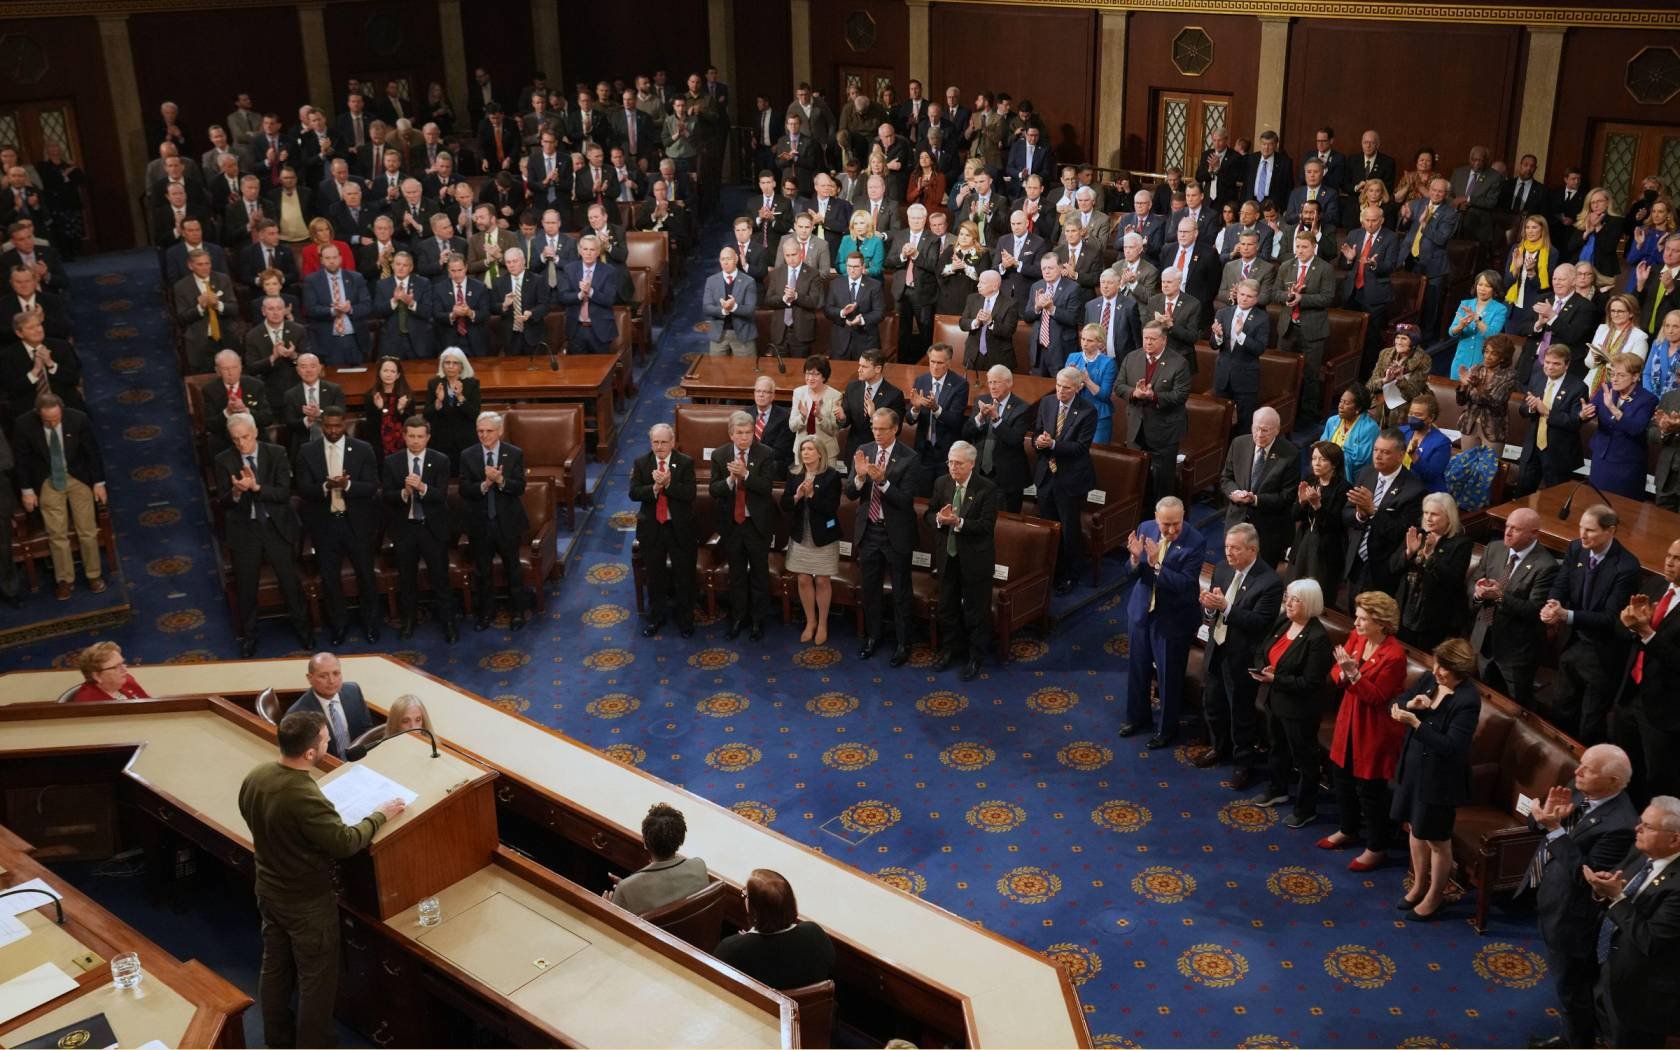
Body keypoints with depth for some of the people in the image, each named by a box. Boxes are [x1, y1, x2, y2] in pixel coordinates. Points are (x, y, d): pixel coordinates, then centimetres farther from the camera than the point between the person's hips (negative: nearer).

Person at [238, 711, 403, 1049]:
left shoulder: (255, 776, -11)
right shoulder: (305, 797, -36)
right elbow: (345, 843, -27)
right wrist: (379, 816, -12)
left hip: (268, 891, 8)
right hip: (307, 903, -8)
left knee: (275, 967, 23)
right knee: (316, 979, 11)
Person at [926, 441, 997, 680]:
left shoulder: (987, 489, -15)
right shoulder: (941, 483, 0)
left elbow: (986, 525, -20)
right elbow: (928, 514, 5)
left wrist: (958, 522, -31)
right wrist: (938, 518, -18)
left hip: (975, 559, -5)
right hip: (947, 555, 5)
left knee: (976, 610, 7)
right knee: (947, 607, 18)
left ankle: (975, 657, 23)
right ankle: (952, 649, 38)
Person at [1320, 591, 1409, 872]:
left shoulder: (1394, 655, -23)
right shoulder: (1356, 638, -1)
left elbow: (1376, 697, -22)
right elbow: (1335, 674, 1)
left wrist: (1353, 673, -32)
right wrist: (1343, 673, -21)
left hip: (1374, 730, -8)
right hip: (1349, 721, 8)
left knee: (1370, 788, 3)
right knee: (1342, 777, 21)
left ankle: (1377, 849, 20)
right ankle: (1348, 831, 42)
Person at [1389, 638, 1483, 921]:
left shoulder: (1468, 701, -23)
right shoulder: (1428, 679, -3)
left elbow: (1450, 746, -27)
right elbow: (1395, 706, 4)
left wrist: (1414, 722, -30)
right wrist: (1410, 704, -17)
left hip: (1440, 778, -7)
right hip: (1413, 767, 7)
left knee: (1437, 840, 10)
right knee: (1416, 829, 22)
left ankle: (1434, 897, 29)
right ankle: (1419, 885, 41)